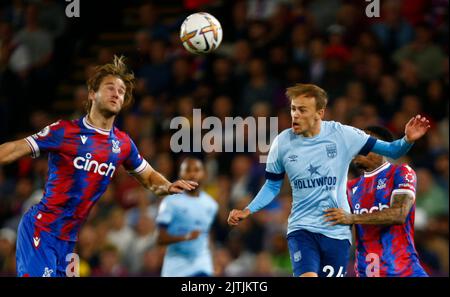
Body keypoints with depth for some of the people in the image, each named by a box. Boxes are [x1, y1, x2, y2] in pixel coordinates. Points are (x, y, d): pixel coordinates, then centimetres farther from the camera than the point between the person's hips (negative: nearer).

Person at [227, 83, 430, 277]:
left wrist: (408, 140, -22)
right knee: (307, 275, -24)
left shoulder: (342, 135, -6)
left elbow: (391, 151, -1)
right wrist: (247, 211, -2)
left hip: (337, 232, 0)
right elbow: (272, 186, 11)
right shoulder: (282, 143, -2)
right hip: (301, 228, 0)